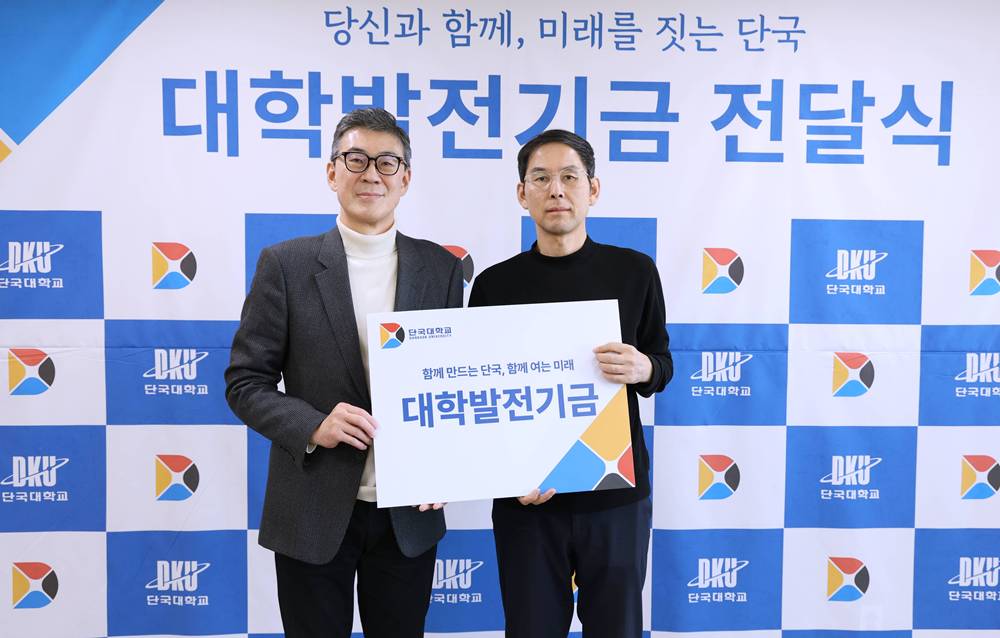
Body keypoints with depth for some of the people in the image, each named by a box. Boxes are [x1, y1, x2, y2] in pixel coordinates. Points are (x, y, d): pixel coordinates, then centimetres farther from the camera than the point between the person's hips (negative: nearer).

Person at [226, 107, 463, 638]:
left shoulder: (441, 268, 2)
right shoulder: (285, 264, -4)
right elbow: (245, 382, -2)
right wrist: (313, 425, -19)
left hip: (409, 515, 2)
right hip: (313, 515, -1)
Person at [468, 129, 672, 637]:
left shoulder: (634, 271, -1)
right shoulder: (494, 284, -1)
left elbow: (663, 362, 8)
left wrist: (644, 369, -16)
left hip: (616, 494, 0)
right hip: (525, 499, 0)